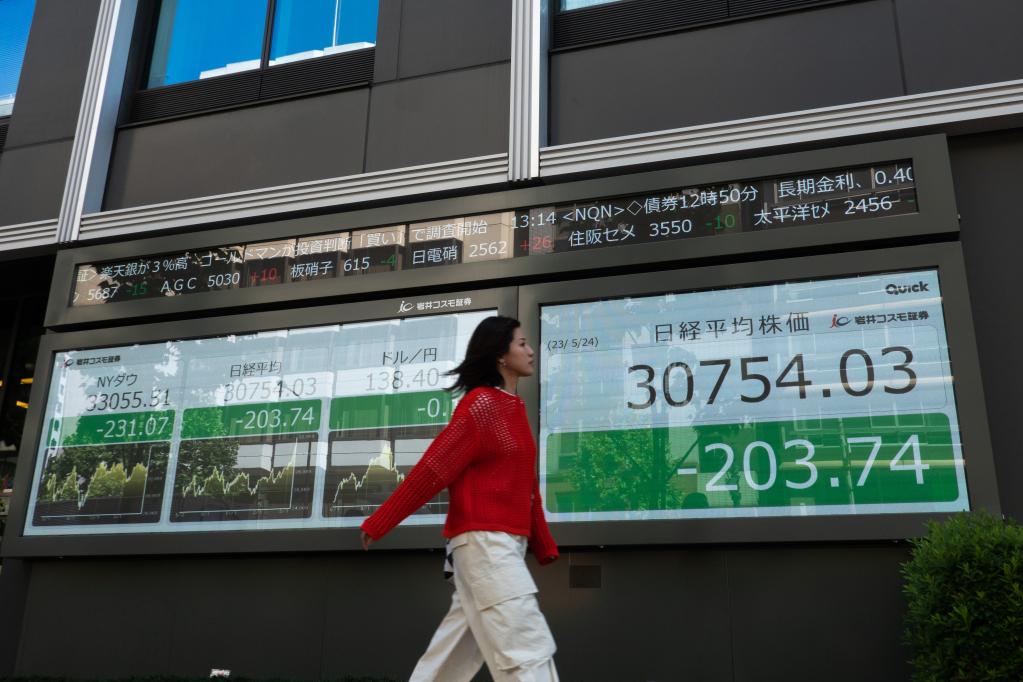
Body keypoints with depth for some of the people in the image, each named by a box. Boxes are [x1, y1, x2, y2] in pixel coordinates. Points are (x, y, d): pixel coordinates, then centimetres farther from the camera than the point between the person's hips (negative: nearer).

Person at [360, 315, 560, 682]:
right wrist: (378, 524, -10)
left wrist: (544, 545, 16)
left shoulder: (512, 408, 14)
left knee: (457, 648, 14)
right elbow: (432, 469, -14)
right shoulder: (481, 404, -12)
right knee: (529, 650, -8)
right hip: (485, 539, -9)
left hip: (505, 543, 9)